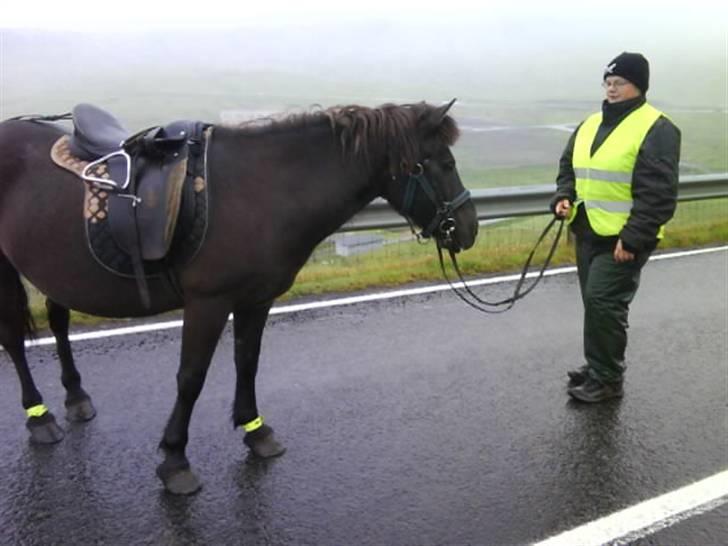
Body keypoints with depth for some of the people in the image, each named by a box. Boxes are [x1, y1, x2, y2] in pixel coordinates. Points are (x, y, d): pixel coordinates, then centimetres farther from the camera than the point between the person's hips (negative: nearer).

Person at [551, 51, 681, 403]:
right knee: (594, 303, 14)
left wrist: (632, 238, -22)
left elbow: (658, 194, -17)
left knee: (603, 302, -10)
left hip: (624, 237, -7)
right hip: (588, 231, 8)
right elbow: (568, 167, 21)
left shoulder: (656, 129, -12)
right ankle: (596, 365, 29)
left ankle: (608, 379, 4)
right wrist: (563, 197, 0)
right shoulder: (590, 124, 11)